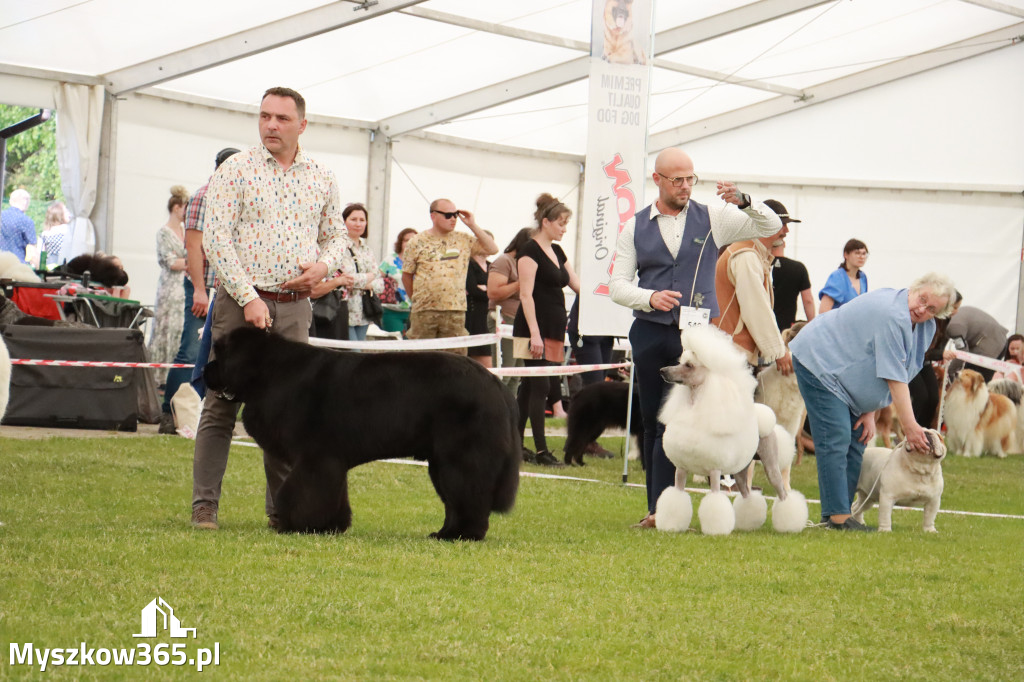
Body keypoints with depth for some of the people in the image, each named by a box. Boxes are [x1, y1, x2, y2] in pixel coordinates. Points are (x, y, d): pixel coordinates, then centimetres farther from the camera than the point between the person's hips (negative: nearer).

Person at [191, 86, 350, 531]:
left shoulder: (321, 178, 11)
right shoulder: (235, 170, -2)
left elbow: (337, 235, 21)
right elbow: (216, 240, -7)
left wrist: (323, 265, -2)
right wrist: (248, 298, -14)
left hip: (295, 306, 4)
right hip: (241, 302, -3)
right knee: (222, 406, -4)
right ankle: (204, 506, -1)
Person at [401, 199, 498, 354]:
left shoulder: (463, 240, 10)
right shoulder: (419, 242, 4)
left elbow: (492, 249, 7)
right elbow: (407, 275, 10)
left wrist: (472, 226, 4)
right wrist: (416, 299, 8)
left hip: (455, 311, 2)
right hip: (424, 311, -2)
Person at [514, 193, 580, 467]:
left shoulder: (557, 252, 16)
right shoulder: (530, 251, -10)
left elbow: (577, 284, 21)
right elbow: (526, 295, -15)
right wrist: (535, 334, -21)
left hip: (554, 329, 8)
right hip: (535, 329, -8)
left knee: (529, 386, 10)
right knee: (539, 386, -10)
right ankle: (541, 450, -12)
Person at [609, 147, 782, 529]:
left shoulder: (712, 219, 8)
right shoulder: (636, 228, 10)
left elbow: (771, 227, 5)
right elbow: (618, 284, 6)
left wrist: (743, 202, -13)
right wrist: (650, 298, -14)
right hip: (650, 335, 2)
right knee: (653, 422, 5)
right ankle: (659, 507, 12)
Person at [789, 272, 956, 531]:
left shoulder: (926, 327, 0)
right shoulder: (893, 315, -31)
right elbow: (894, 377, -29)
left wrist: (870, 411, -4)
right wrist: (910, 426, -27)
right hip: (818, 363, -10)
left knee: (855, 441, 5)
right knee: (836, 440, -17)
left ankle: (836, 514, 7)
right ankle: (838, 517, -21)